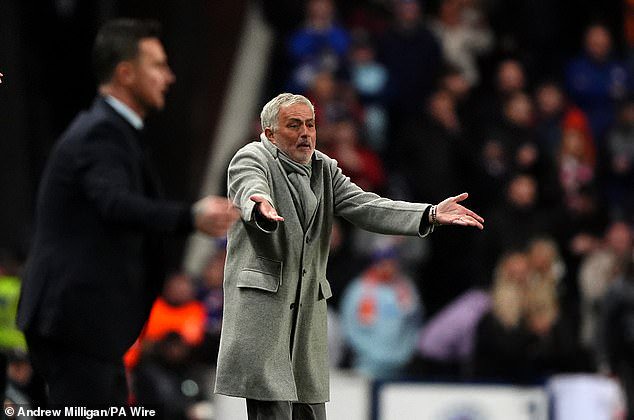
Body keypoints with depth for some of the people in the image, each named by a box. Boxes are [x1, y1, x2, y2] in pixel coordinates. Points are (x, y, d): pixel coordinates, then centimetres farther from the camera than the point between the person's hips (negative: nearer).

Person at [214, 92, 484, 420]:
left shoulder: (325, 169, 16)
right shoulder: (251, 159, -4)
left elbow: (365, 207, 4)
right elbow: (251, 189, -26)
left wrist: (432, 214, -11)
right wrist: (263, 209, -53)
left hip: (308, 312, 7)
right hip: (262, 303, -7)